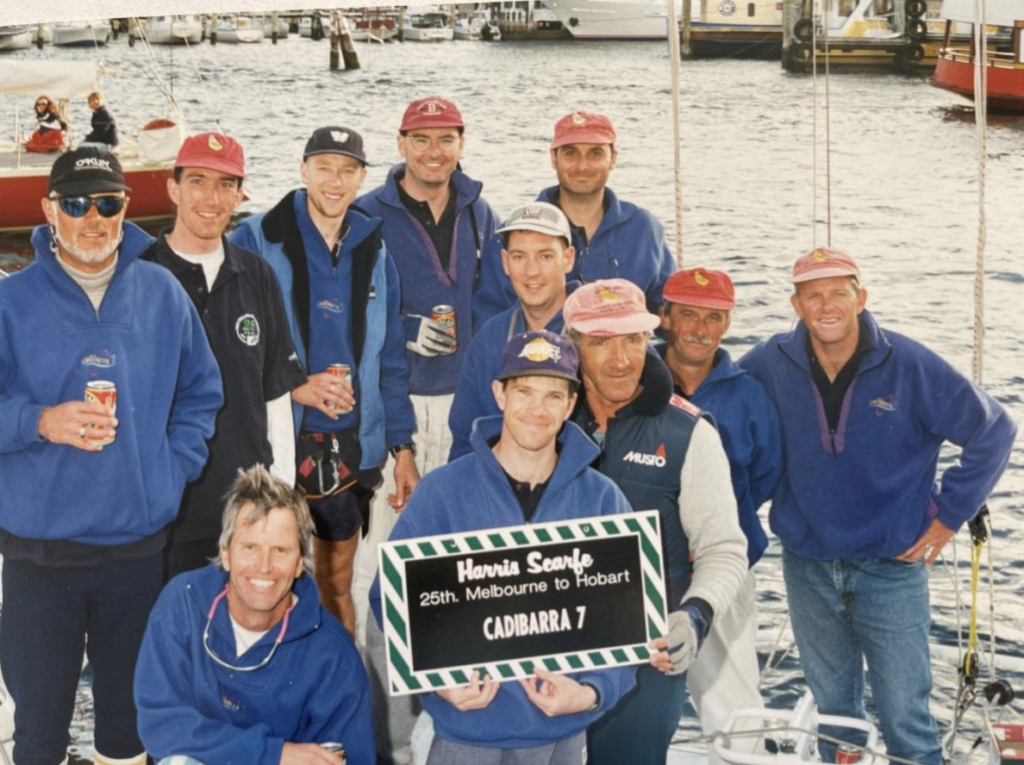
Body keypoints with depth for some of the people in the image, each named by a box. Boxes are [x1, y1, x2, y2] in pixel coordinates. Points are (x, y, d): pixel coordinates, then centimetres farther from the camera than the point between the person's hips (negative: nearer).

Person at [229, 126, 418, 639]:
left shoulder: (373, 251, 9)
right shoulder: (255, 242, -5)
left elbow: (390, 359, 11)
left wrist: (401, 447, 8)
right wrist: (293, 388, -18)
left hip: (351, 451, 4)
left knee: (337, 582, 15)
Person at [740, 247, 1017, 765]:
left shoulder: (909, 366, -13)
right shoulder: (771, 364, -6)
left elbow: (993, 431, -4)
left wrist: (949, 514, -4)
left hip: (891, 568, -2)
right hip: (807, 567, 3)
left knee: (906, 721, 2)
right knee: (831, 711, 17)